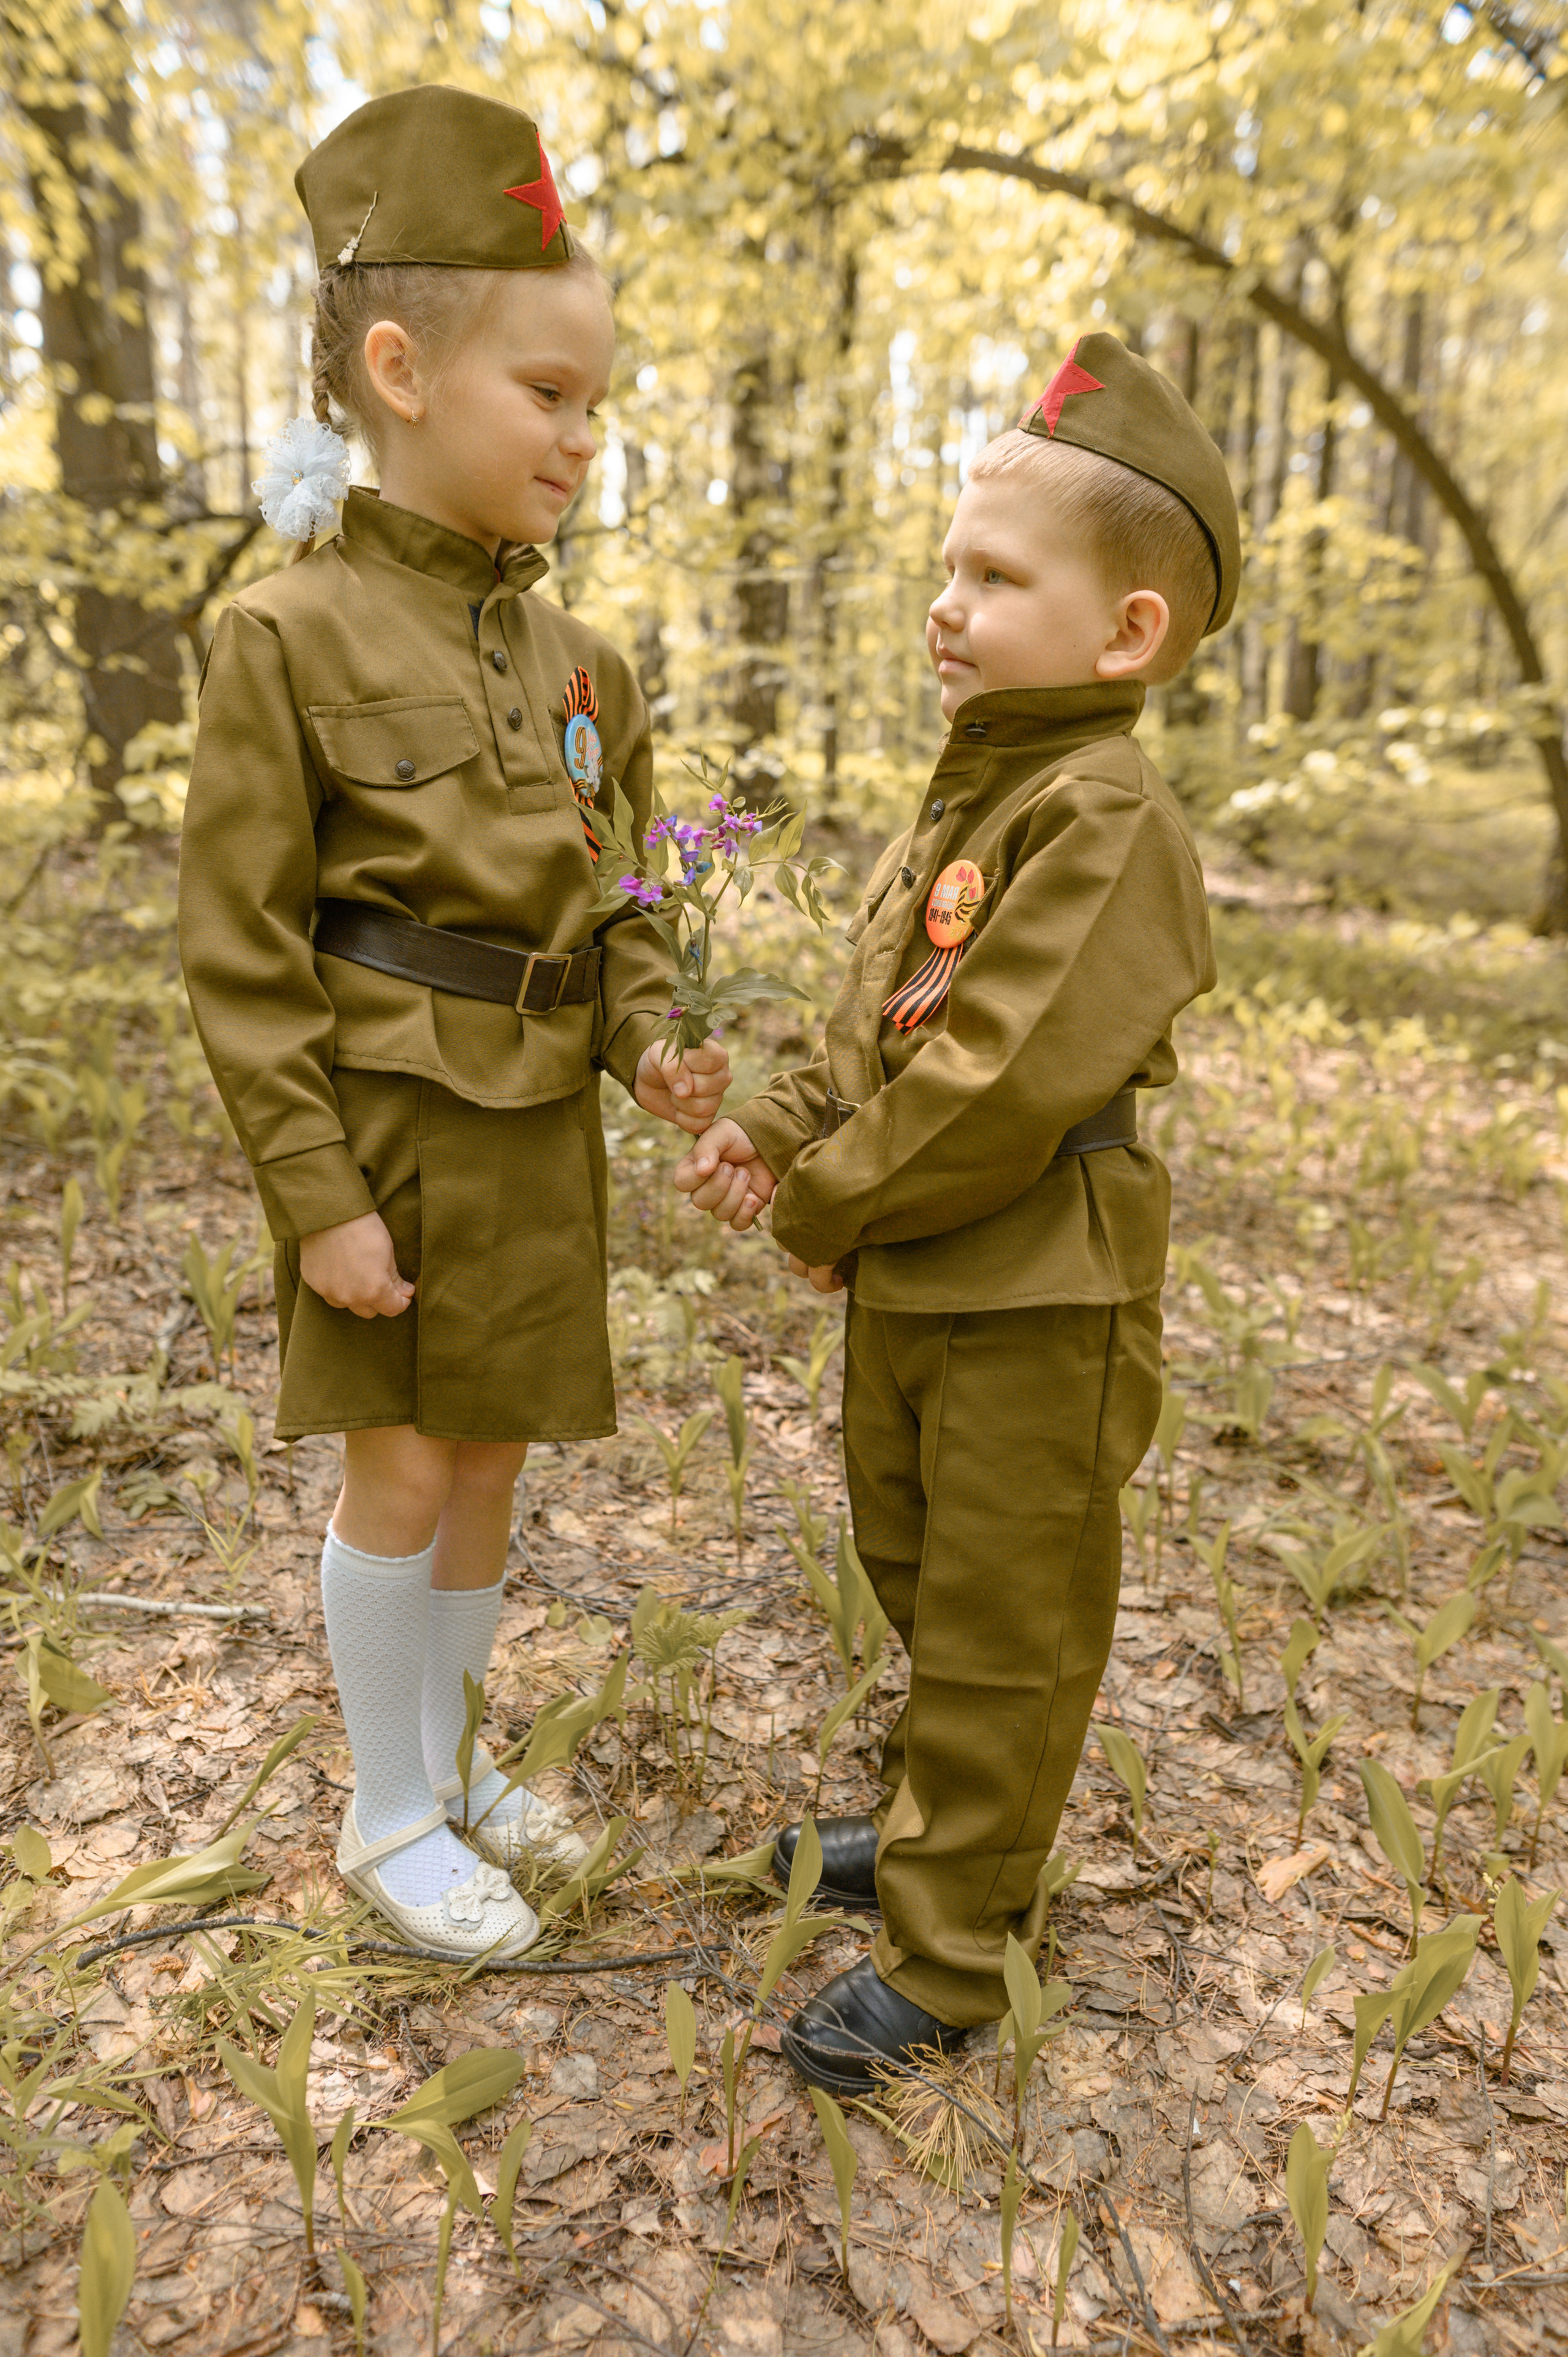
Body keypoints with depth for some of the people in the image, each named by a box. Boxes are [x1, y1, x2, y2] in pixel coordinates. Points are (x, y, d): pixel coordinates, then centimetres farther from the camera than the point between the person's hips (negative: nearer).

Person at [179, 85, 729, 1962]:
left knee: (490, 1464, 14)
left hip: (540, 1133, 5)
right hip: (389, 1127, -5)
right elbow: (239, 955, -11)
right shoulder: (289, 635, -10)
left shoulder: (580, 660, 7)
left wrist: (648, 1047, -6)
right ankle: (388, 1816, 27)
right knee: (402, 1470, 4)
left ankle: (445, 1753, 36)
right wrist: (319, 1197, -14)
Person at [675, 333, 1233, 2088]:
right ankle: (948, 1827, 47)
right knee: (920, 1580, 24)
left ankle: (948, 1948, 26)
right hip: (910, 1285, 9)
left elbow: (999, 1088, -27)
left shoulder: (1110, 822, -20)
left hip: (1035, 1304, -9)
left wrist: (827, 1210, -15)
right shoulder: (959, 803, 10)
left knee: (1001, 1629, 7)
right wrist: (779, 1138, -2)